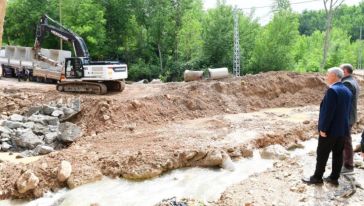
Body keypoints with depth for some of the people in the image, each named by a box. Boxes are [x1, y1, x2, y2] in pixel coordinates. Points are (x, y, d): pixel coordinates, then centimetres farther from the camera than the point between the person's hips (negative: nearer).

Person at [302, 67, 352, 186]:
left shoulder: (332, 90, -20)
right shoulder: (347, 91, 7)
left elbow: (328, 112, -23)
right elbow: (347, 111, 12)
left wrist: (323, 129, -17)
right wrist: (343, 125, 18)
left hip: (330, 130, -8)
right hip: (343, 129, 8)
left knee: (322, 155, 4)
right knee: (338, 154, 13)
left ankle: (317, 177, 14)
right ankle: (334, 178, 22)